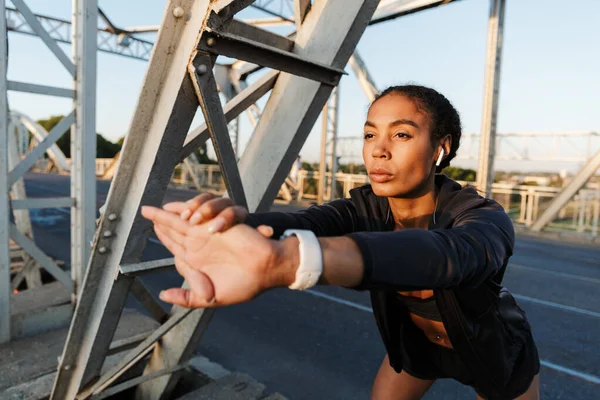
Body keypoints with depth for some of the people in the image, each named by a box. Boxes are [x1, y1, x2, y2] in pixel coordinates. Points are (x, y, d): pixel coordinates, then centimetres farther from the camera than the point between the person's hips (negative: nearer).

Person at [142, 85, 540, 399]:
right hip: (417, 341, 3)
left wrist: (284, 260, -78)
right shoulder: (369, 208, -24)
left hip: (496, 351, -2)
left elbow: (445, 256, -60)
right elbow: (304, 221, -43)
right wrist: (236, 222, -67)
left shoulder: (484, 218, -37)